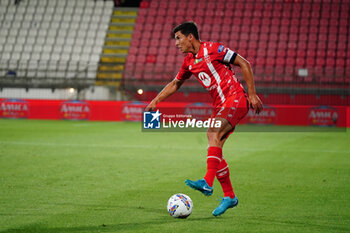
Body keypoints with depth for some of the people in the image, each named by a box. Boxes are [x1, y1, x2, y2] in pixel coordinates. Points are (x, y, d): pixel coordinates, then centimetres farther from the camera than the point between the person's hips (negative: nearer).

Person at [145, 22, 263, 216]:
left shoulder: (212, 49, -10)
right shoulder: (189, 62, 13)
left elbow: (244, 64, -7)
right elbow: (175, 83, 28)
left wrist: (252, 94, -11)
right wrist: (155, 101, 20)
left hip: (236, 99, -8)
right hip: (221, 106, 8)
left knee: (213, 133, -28)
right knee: (215, 150, 1)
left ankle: (207, 183, -37)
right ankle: (229, 196, 10)